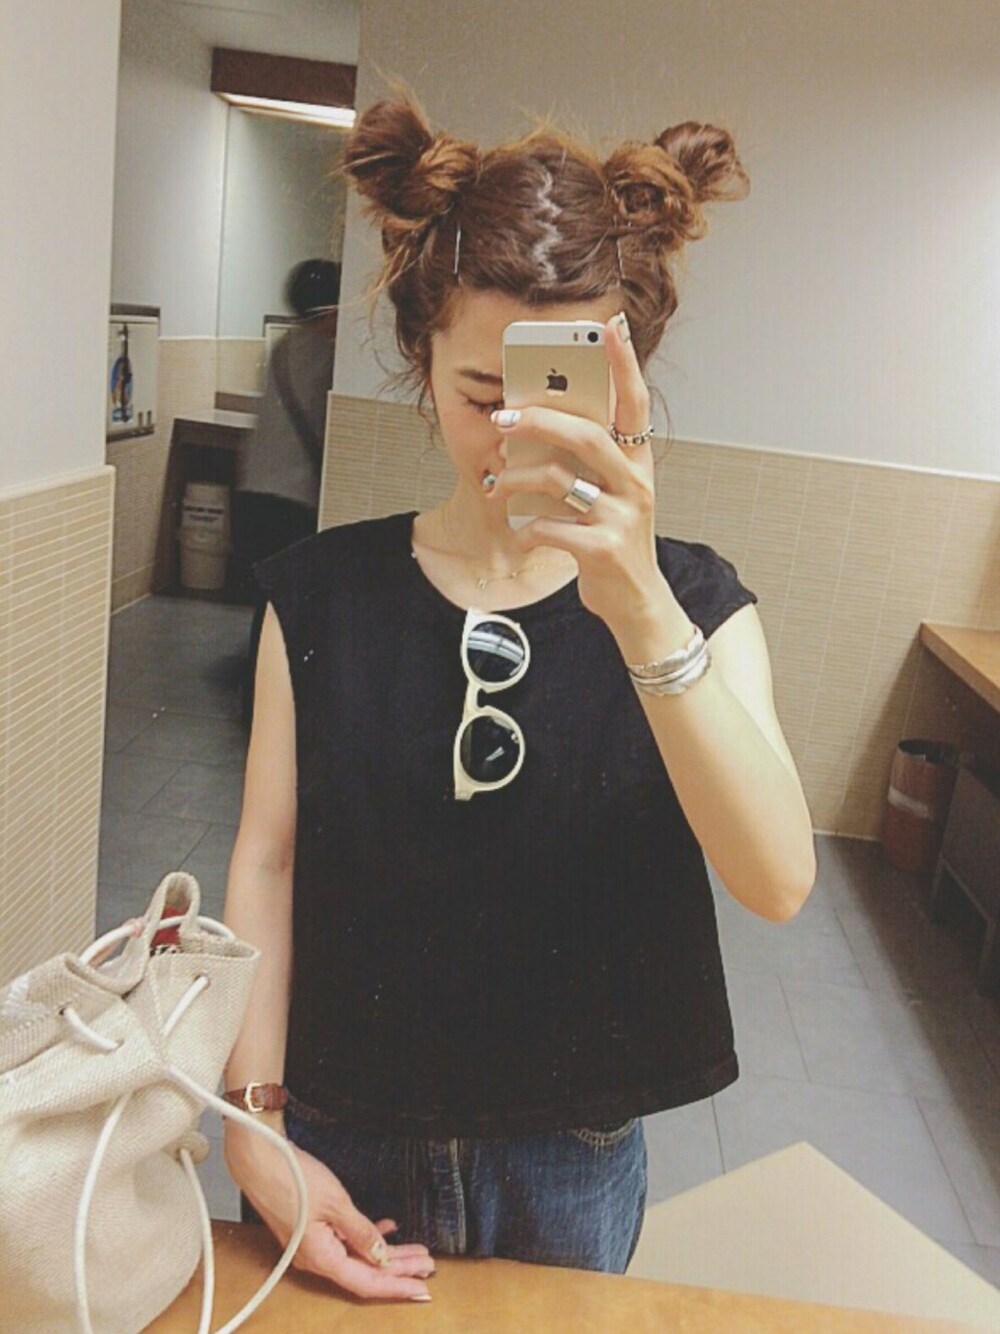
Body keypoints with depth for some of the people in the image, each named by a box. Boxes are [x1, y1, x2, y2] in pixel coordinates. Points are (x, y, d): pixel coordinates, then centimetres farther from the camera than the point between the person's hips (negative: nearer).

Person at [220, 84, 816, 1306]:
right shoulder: (325, 593, -8)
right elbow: (267, 860, -6)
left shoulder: (692, 601, -11)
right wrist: (254, 1124, -11)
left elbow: (778, 880, -26)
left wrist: (638, 606, -40)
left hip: (574, 1164, 0)